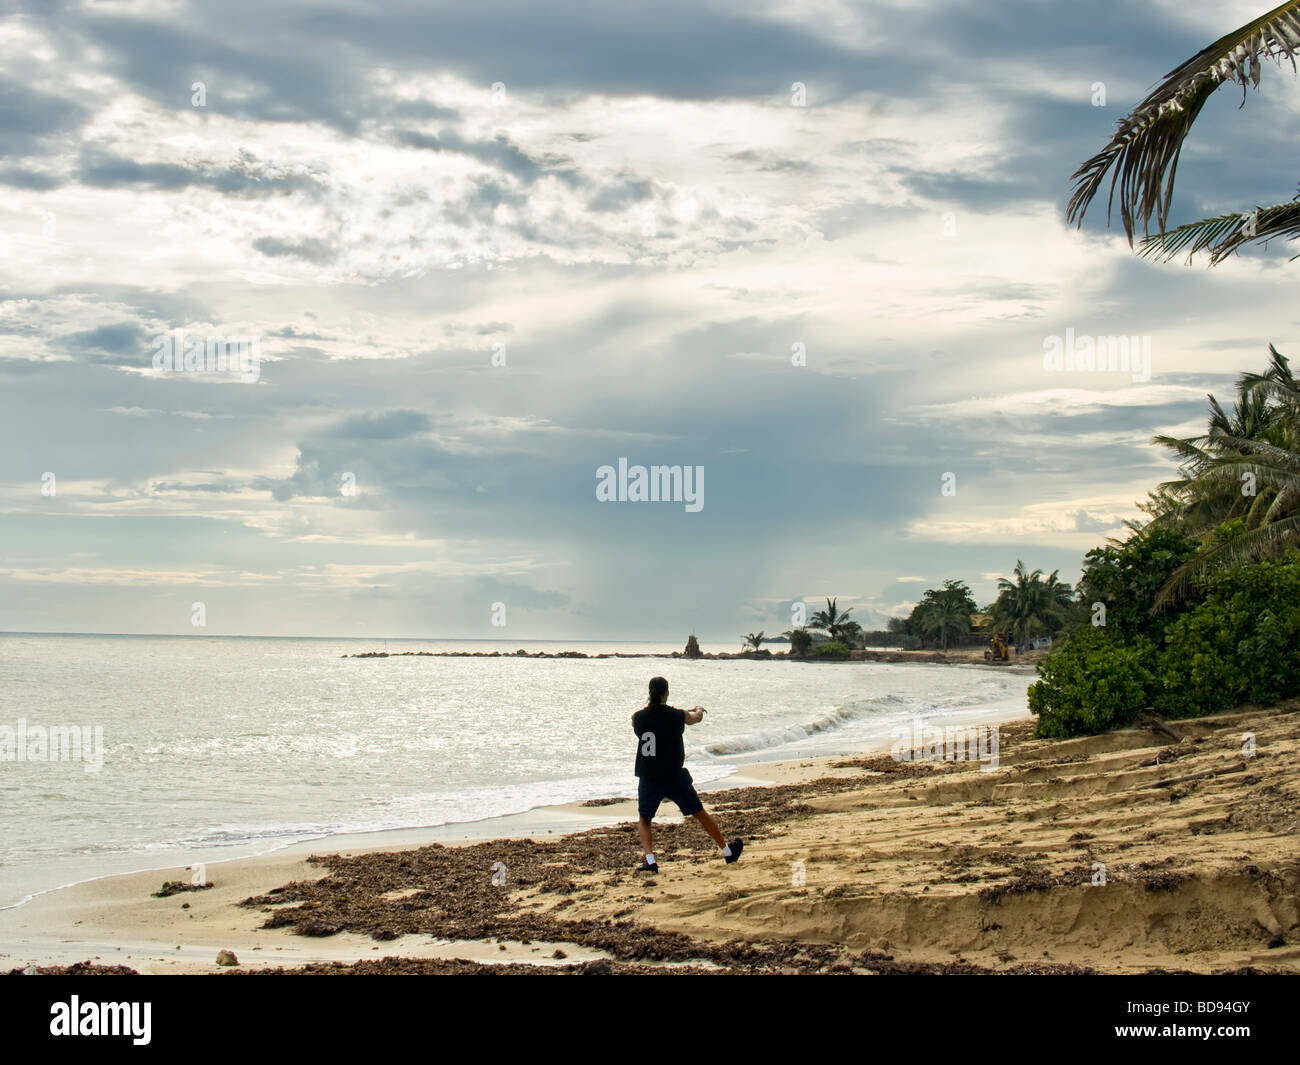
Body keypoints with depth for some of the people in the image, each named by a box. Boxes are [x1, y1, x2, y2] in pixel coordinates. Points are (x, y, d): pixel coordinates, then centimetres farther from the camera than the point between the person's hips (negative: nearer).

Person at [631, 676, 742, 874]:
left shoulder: (638, 717, -6)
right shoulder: (677, 716, -9)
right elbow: (697, 718, 14)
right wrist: (698, 709, 38)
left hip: (648, 778, 1)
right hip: (675, 776, -1)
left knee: (644, 819, 18)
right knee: (700, 814, 13)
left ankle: (649, 859, -2)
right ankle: (728, 851, 25)